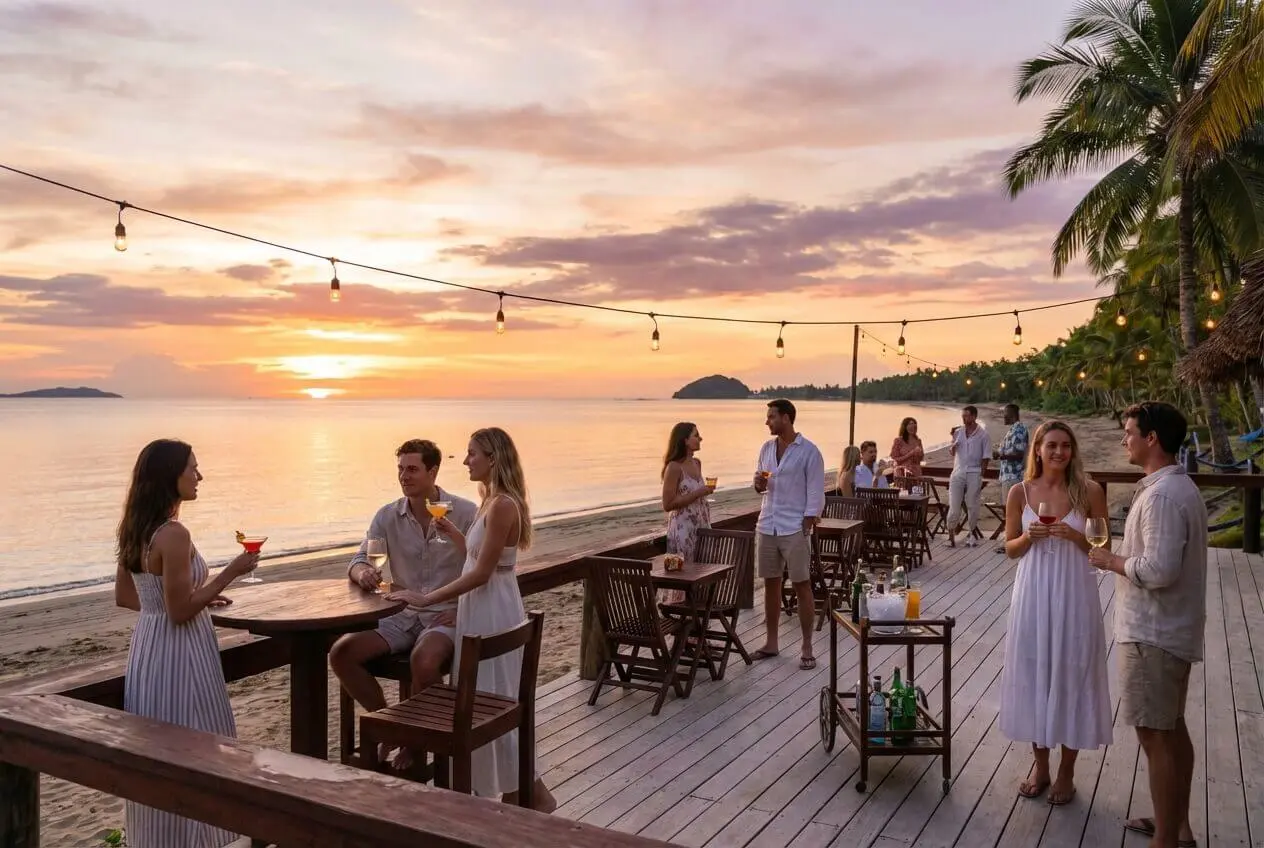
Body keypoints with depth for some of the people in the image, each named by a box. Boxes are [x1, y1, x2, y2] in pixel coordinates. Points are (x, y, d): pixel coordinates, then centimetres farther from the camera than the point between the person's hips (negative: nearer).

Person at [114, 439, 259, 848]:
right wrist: (231, 572, -17)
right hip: (177, 653, -9)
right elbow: (181, 612, -22)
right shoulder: (173, 534, -22)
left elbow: (124, 597, 15)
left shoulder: (135, 530, 6)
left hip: (147, 646, 9)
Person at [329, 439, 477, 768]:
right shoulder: (387, 516, 4)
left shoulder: (466, 513, -7)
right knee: (341, 654, -14)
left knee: (423, 661, -35)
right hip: (402, 615, 5)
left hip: (447, 615, -5)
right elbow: (358, 561, 5)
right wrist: (363, 573, -20)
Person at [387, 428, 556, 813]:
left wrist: (426, 599, -17)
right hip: (482, 608, 10)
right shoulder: (492, 502, 10)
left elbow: (482, 573, -21)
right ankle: (512, 792, 26)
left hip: (493, 611, -10)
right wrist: (447, 528, 14)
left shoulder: (502, 506, -21)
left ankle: (534, 794, 12)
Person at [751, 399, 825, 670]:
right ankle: (771, 642, 21)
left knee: (802, 585, 1)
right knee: (771, 584, 11)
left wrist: (807, 526, -14)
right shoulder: (766, 448, 10)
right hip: (766, 525, 6)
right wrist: (759, 484, -4)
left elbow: (815, 493, -9)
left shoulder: (809, 451, -8)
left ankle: (807, 648, 8)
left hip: (795, 528, -6)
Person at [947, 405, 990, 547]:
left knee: (972, 505, 4)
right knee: (954, 504, 0)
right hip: (958, 472, 2)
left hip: (974, 473, -2)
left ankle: (970, 533, 16)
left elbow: (986, 457, 0)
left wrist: (981, 474, -5)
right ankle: (951, 533, 8)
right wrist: (953, 440, -6)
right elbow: (952, 452, 11)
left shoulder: (982, 434, -2)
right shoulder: (958, 432, 8)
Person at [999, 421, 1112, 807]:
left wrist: (1076, 537, -17)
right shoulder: (1020, 493, 0)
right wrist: (1029, 536, -13)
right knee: (1033, 673, 9)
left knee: (1071, 675, 7)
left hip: (1074, 595, -1)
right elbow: (1011, 548, 7)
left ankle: (1066, 773, 23)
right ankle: (1040, 766, 27)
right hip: (1033, 594, 2)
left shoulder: (1089, 492, -4)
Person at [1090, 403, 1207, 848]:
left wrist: (1113, 561, -12)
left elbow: (1159, 570, -27)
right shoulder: (1180, 487, 10)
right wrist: (1126, 559, 12)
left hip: (1153, 633, -11)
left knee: (1156, 737, -1)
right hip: (1173, 627, 11)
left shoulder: (1161, 495, -23)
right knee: (1173, 729, 20)